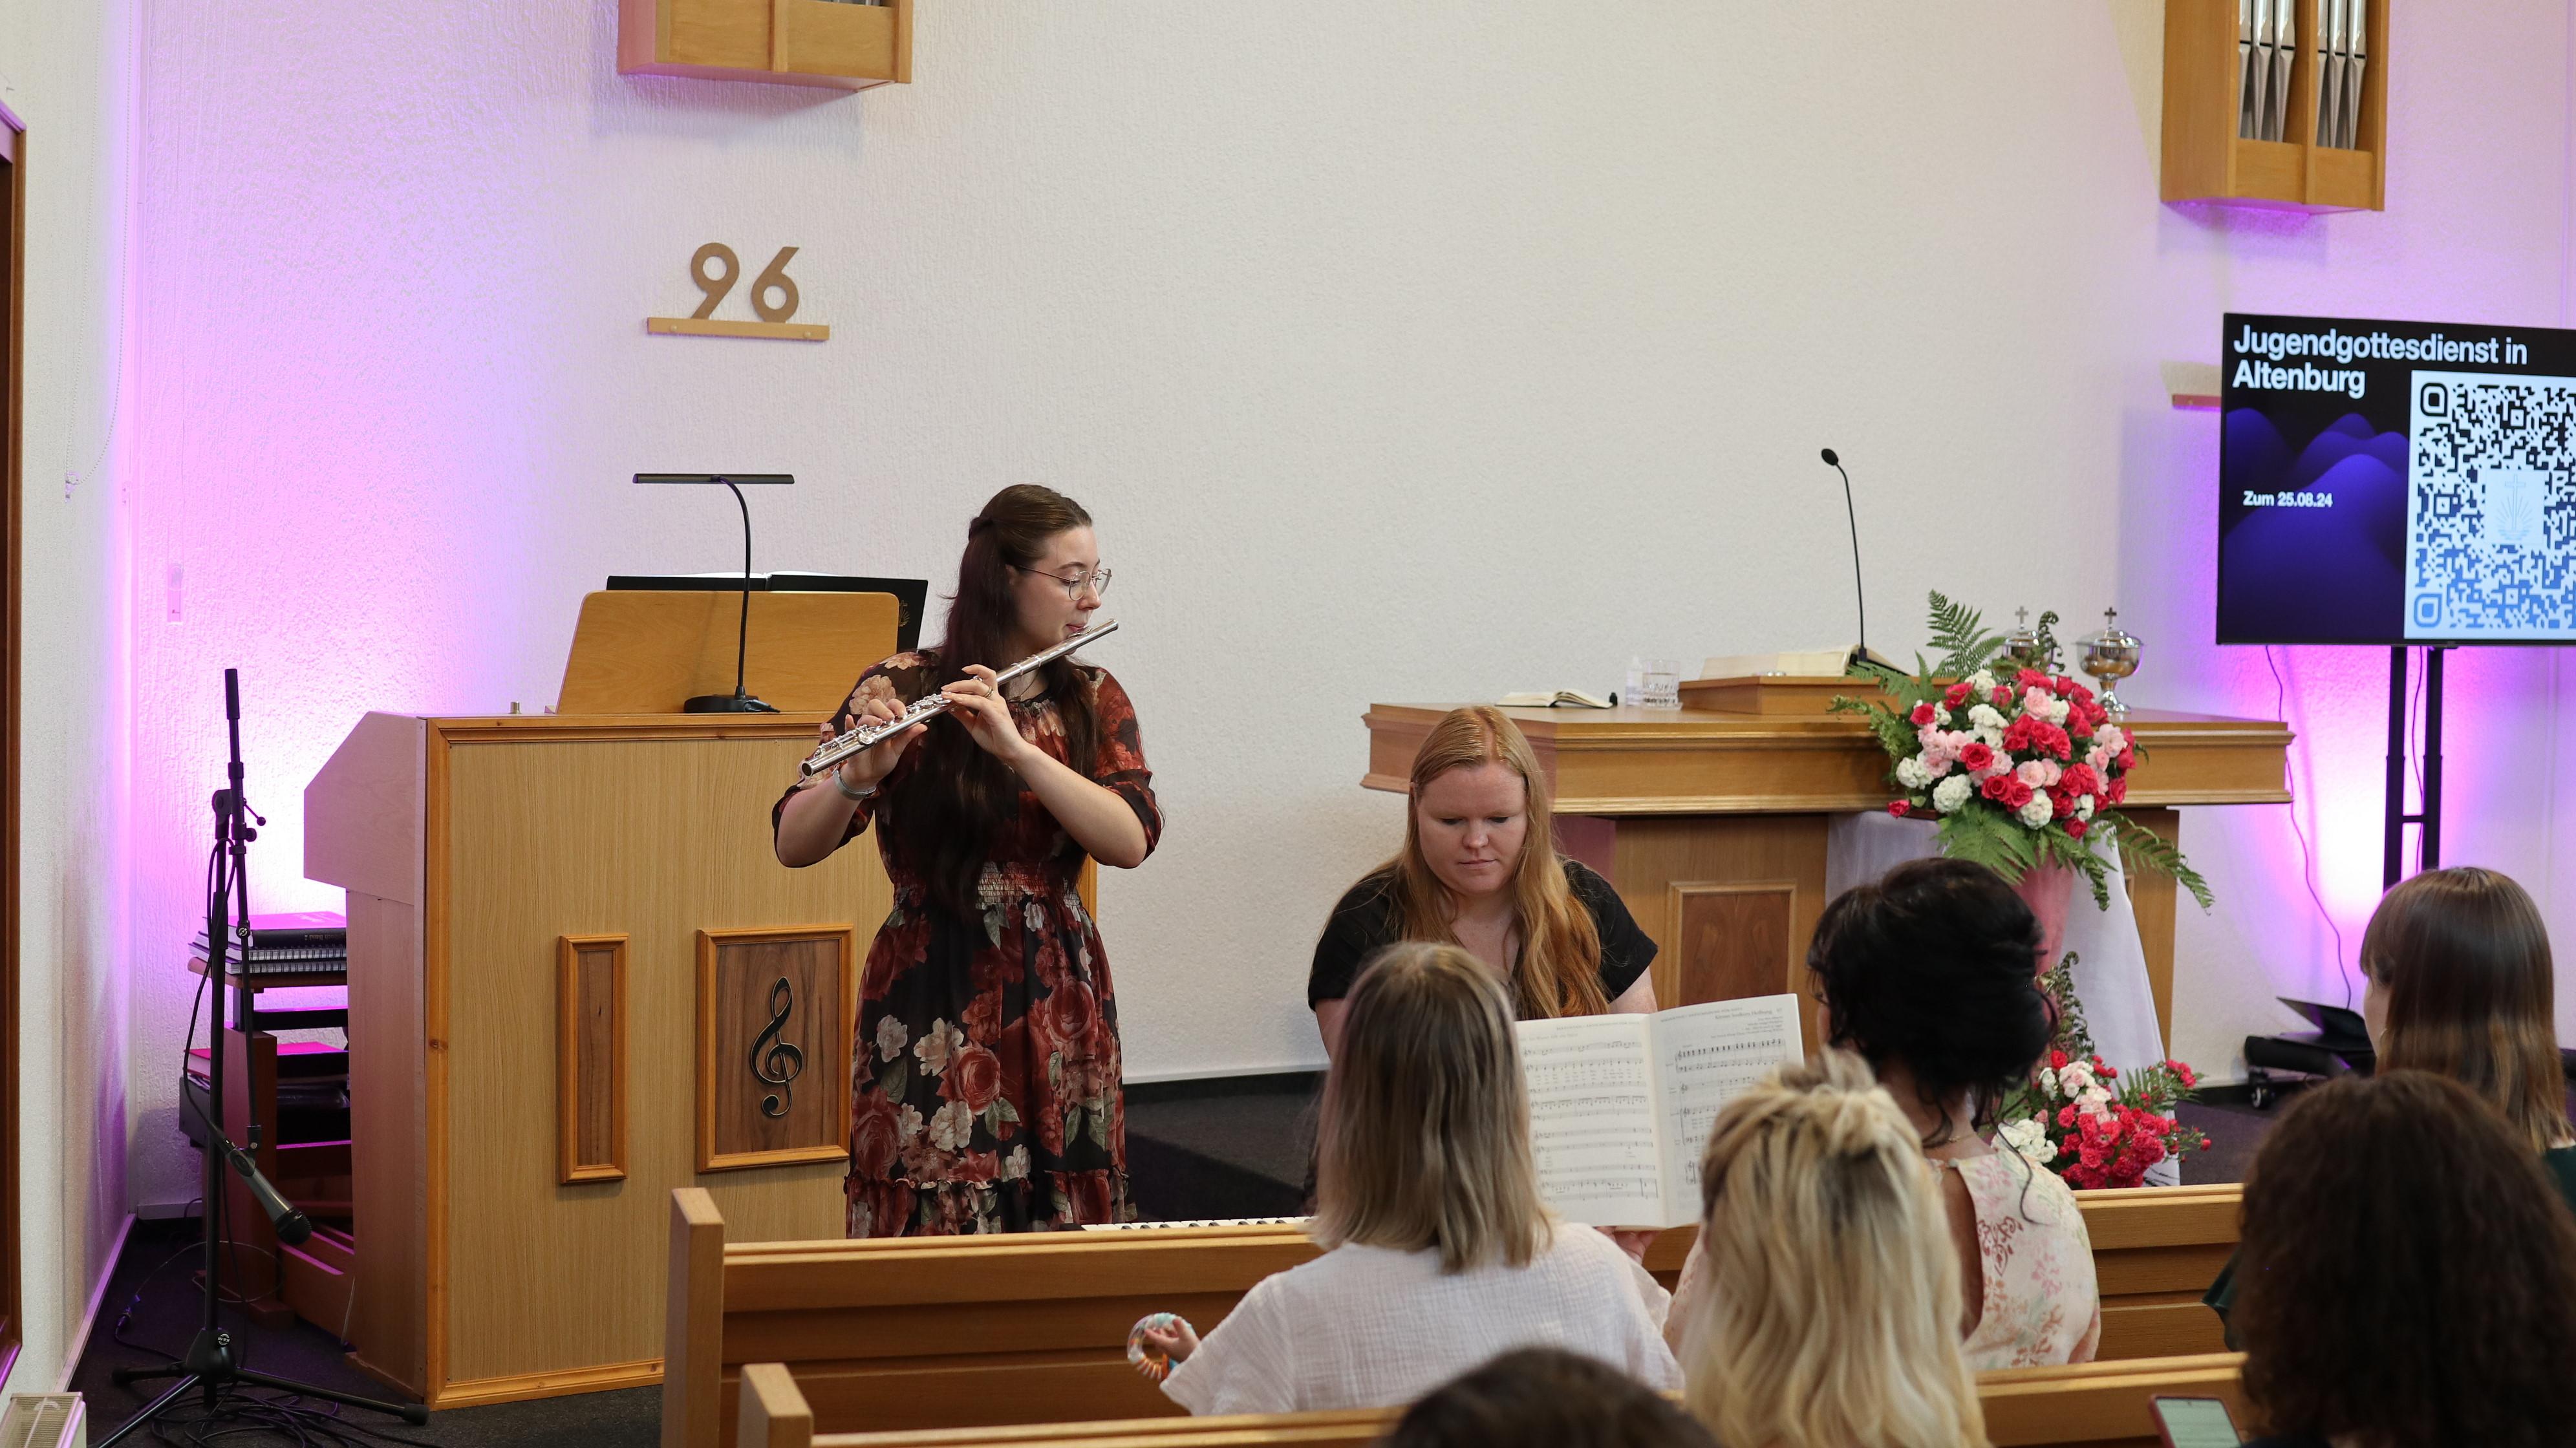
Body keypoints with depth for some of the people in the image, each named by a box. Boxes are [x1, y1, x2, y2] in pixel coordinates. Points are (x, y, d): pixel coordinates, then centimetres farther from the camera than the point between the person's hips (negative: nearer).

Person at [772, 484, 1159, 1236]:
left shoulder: (1094, 700, 6)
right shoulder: (902, 688, -4)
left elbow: (1131, 840, -11)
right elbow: (793, 844, -11)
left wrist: (1017, 748, -23)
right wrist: (858, 777, -31)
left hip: (1058, 1003, 3)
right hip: (932, 1003, -3)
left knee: (1066, 1231, 5)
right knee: (934, 1231, -3)